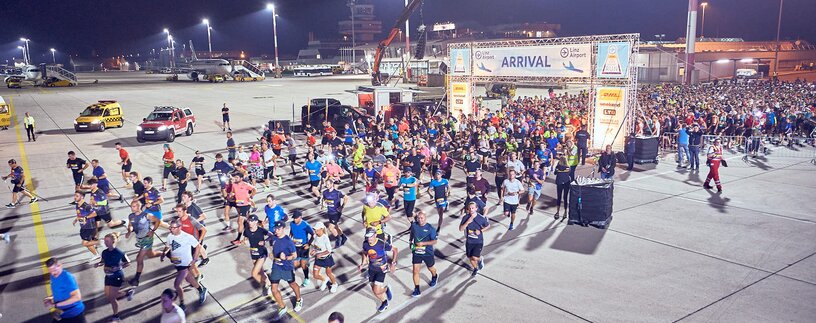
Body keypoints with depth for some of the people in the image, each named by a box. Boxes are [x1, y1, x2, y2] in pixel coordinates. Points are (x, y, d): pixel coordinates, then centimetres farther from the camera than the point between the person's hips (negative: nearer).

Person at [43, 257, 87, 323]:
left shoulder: (68, 277, -24)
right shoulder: (53, 276, 0)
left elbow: (77, 297, -29)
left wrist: (56, 305, -26)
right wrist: (51, 298, -1)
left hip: (75, 313, -7)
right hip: (62, 314, 7)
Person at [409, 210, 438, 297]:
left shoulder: (430, 228, -17)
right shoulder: (414, 225, -5)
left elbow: (434, 241, -16)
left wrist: (423, 243, -25)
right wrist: (411, 243, 15)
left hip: (428, 253, -2)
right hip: (416, 252, 2)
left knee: (430, 268, 21)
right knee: (415, 271, -6)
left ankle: (435, 277, 55)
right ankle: (417, 290, 3)